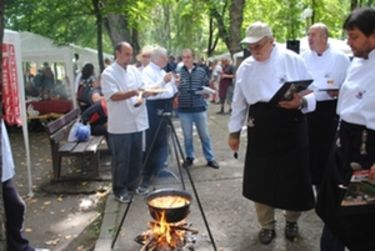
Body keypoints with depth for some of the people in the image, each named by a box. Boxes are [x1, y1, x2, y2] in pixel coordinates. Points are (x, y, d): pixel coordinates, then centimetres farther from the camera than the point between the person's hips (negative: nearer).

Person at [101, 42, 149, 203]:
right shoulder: (108, 73, -9)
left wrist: (141, 98, -7)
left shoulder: (134, 71, 11)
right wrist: (132, 93, -32)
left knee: (136, 157, 13)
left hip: (137, 121, 6)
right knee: (121, 160, 2)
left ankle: (133, 185, 28)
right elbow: (113, 96, -19)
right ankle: (119, 190, 14)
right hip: (120, 125, -6)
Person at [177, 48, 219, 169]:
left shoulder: (201, 71, 3)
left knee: (205, 135, 8)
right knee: (187, 135, 11)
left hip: (200, 108, 1)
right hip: (184, 109, -1)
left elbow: (207, 87, 10)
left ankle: (210, 158, 19)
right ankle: (190, 157, 28)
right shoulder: (178, 72, -2)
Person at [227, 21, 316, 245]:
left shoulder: (292, 60, -6)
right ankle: (267, 225, 30)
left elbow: (311, 94, -3)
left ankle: (292, 221, 36)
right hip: (260, 128, 3)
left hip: (290, 126, -2)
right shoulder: (246, 67, 5)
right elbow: (239, 102, 11)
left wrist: (300, 103, -26)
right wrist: (234, 132, 11)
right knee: (260, 178, 7)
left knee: (294, 176, 7)